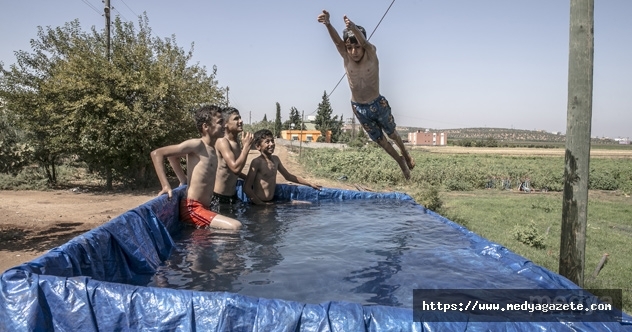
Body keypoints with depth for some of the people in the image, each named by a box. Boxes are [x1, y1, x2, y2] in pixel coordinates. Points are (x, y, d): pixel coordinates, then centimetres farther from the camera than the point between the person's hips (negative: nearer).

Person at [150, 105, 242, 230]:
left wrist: (183, 179, 20)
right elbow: (156, 153, -14)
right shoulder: (197, 144, -11)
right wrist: (165, 185, -20)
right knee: (236, 227, -22)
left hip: (204, 208, 9)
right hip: (192, 209, -9)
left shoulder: (212, 149, 14)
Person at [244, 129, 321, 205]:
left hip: (271, 202, 8)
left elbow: (288, 176, 24)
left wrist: (310, 184, 23)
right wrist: (261, 204, -19)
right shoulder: (257, 162, -13)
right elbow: (247, 188, -16)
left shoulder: (275, 159, 10)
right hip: (260, 204, -8)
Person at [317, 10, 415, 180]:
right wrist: (327, 23, -58)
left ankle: (406, 155, 51)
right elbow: (336, 40, -36)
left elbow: (363, 41, -43)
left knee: (391, 133, 22)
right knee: (379, 139, 19)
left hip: (378, 104, -2)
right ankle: (400, 161, 43)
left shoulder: (371, 53, -20)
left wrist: (354, 28, -67)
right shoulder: (346, 56, -16)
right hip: (358, 107, 3)